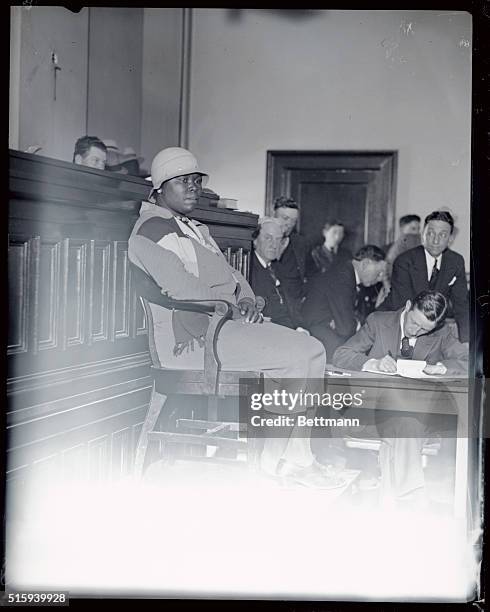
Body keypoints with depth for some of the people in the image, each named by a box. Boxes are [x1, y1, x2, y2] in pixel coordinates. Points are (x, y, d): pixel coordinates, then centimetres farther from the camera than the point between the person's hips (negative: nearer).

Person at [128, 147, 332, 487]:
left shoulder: (195, 229, 26)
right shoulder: (154, 228, -8)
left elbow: (232, 276, 24)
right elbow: (184, 290, -20)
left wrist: (246, 300, 2)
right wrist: (233, 305, -7)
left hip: (224, 323, 10)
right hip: (191, 337, -10)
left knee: (312, 350, -2)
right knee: (295, 356, -21)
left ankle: (296, 458, -4)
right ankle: (277, 458, -6)